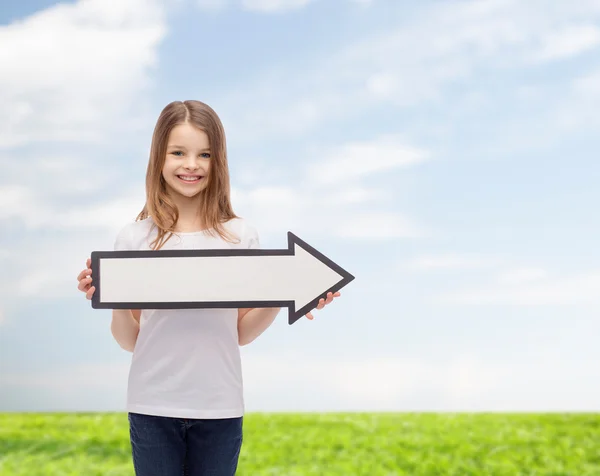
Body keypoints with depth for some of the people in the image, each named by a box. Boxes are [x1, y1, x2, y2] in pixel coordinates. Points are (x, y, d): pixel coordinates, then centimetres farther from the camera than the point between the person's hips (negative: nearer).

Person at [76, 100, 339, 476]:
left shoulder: (241, 236, 0)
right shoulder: (135, 238, -1)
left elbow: (241, 332, 7)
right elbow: (130, 341, 3)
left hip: (220, 407, 0)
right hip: (153, 406, 0)